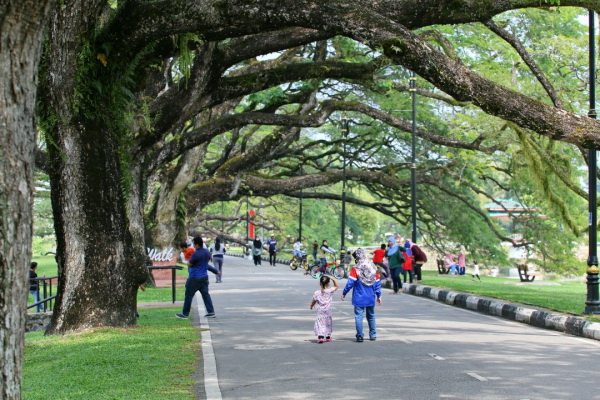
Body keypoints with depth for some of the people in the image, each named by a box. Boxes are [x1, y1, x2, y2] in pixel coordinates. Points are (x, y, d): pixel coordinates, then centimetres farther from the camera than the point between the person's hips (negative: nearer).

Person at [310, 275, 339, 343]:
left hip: (320, 312, -1)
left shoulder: (316, 293, -8)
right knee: (328, 324, 19)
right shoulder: (330, 291, -9)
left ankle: (320, 336, -24)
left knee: (320, 324, -4)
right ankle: (328, 336, 30)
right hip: (328, 312, 1)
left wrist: (311, 306, 25)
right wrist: (333, 280, -3)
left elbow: (313, 302, 4)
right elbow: (336, 286, 8)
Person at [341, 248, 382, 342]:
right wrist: (378, 295, 15)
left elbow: (350, 283, -12)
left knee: (359, 316, 0)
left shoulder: (356, 269, -11)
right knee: (371, 316, 17)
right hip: (371, 298, 5)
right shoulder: (373, 268, 3)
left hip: (359, 299, -4)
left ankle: (360, 336, -3)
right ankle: (373, 335, 22)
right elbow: (377, 283, 7)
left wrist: (344, 293, -1)